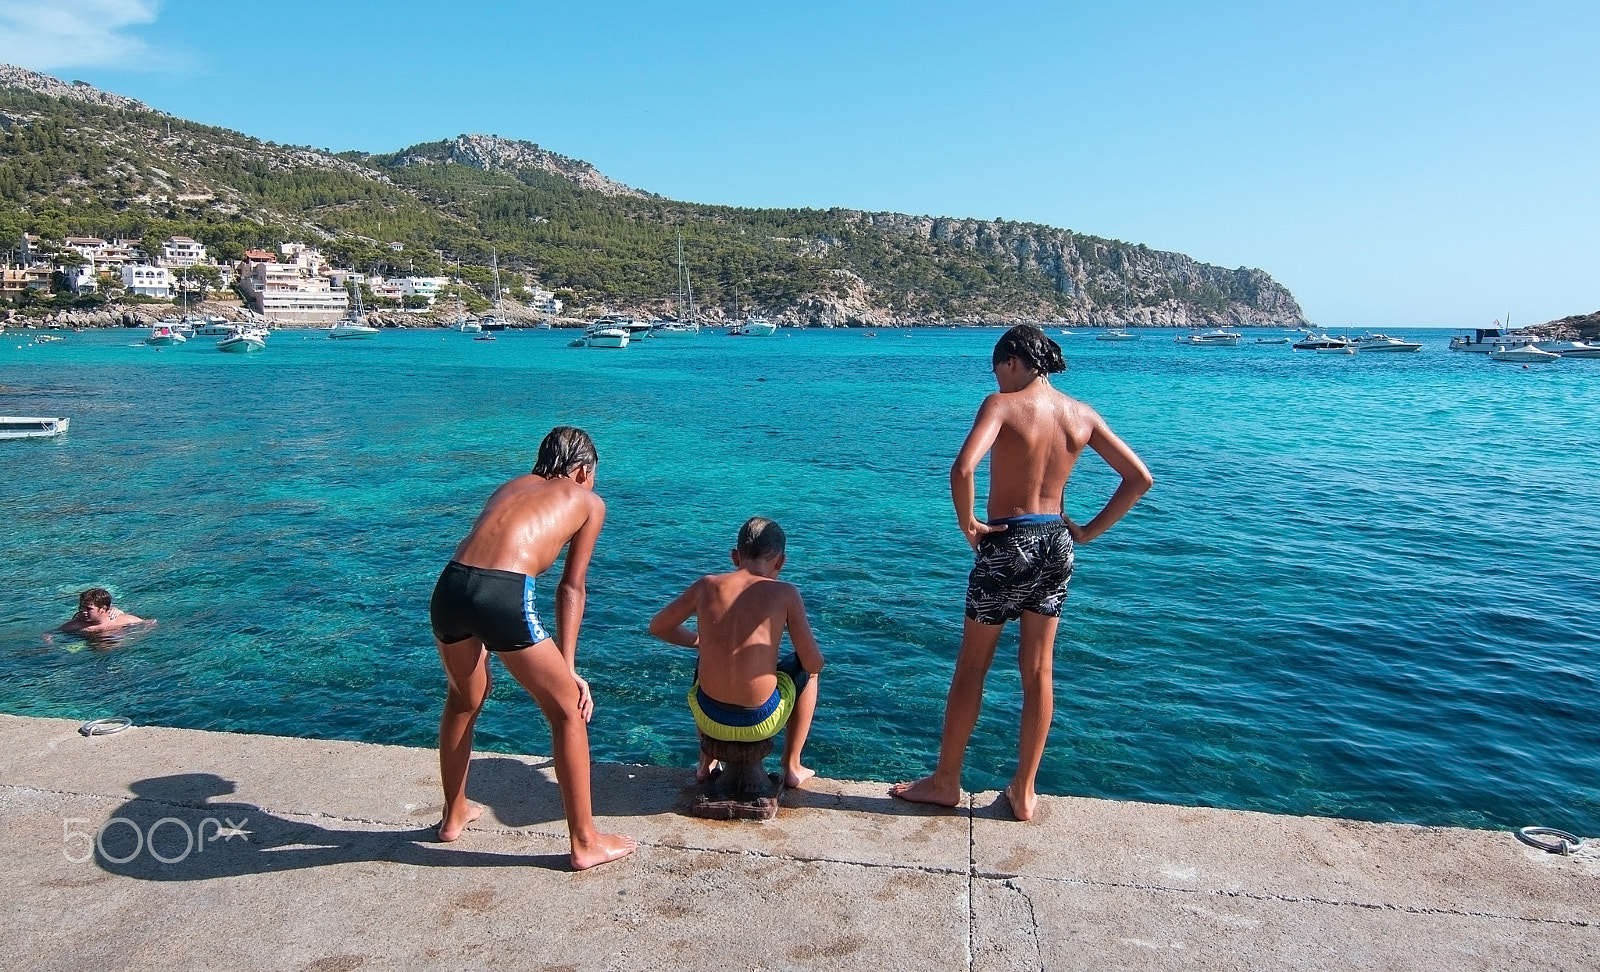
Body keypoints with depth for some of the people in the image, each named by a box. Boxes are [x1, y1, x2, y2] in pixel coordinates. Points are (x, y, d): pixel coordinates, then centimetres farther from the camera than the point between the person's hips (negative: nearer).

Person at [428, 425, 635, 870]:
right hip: (503, 596, -6)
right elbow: (571, 589, 17)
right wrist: (567, 667, 19)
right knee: (567, 712, 13)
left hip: (449, 586, 6)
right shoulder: (588, 502, 19)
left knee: (464, 700, 32)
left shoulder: (511, 486, 32)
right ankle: (585, 842, 21)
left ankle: (454, 815, 49)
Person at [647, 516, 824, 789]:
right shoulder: (785, 593, -7)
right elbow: (814, 664, -4)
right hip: (760, 722, -3)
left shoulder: (707, 585, 0)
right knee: (804, 669, 28)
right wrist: (803, 644, 19)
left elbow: (657, 627, 15)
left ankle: (705, 763, 44)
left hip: (709, 718, 3)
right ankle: (792, 767, 34)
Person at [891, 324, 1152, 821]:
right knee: (1038, 671, 13)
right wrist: (1089, 530, 7)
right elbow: (1140, 478, 5)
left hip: (1008, 543, -5)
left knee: (971, 666, 9)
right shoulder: (1083, 414, 4)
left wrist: (967, 522, -14)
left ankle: (945, 782, 22)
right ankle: (1024, 792, 23)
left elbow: (963, 469, -30)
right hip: (1057, 543, 6)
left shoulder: (1003, 404, -13)